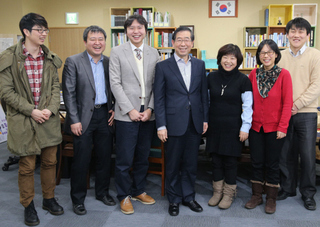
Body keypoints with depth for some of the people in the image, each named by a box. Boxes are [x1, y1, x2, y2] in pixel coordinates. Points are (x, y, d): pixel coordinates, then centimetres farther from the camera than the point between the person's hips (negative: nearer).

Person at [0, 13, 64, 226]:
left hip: (48, 119, 4)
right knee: (27, 166, 6)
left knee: (50, 161, 13)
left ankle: (49, 198, 33)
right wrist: (31, 111, -15)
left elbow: (56, 86, 8)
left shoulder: (50, 58, 6)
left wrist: (51, 109, -8)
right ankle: (28, 206, 25)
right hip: (23, 120, -4)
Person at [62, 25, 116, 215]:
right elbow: (69, 93, -8)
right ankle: (78, 199, 19)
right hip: (84, 118, -4)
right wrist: (74, 120, -12)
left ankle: (103, 192, 31)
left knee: (105, 158, 13)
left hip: (105, 116, 4)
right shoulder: (73, 62, -5)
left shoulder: (110, 62, 7)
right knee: (81, 161, 3)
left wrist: (116, 109, 0)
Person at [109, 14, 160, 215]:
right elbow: (115, 84, -5)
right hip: (126, 114, -3)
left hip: (148, 114, 3)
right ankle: (125, 196, 21)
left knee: (143, 157, 14)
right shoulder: (117, 52, 0)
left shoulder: (154, 53, 8)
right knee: (125, 159, 3)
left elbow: (156, 84, 6)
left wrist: (150, 109, -5)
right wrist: (130, 110, -11)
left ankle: (139, 190, 32)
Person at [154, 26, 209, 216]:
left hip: (195, 123, 3)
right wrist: (161, 125, -8)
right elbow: (159, 98, -4)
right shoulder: (163, 66, -2)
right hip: (174, 123, -3)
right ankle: (174, 199, 26)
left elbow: (204, 94, 10)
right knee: (173, 164, 9)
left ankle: (188, 196, 30)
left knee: (191, 163, 13)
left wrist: (205, 119, 5)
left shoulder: (200, 65, 8)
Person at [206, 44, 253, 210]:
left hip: (233, 127, -3)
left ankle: (228, 194, 20)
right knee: (216, 160, 9)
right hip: (214, 126, 3)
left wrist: (245, 127, -8)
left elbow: (247, 106, -4)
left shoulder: (243, 80, -5)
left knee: (230, 161, 4)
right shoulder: (211, 77, 4)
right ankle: (217, 192, 24)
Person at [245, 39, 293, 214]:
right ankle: (257, 195, 25)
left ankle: (271, 198, 23)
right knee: (256, 162, 10)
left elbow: (287, 103, -9)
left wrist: (282, 127, -12)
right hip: (256, 126, 3)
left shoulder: (283, 74, -8)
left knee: (272, 164, 8)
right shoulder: (254, 74, 3)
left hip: (274, 127, -3)